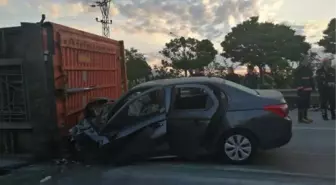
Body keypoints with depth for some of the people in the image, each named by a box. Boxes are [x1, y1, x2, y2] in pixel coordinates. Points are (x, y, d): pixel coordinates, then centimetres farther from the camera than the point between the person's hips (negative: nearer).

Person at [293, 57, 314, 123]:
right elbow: (296, 81, -12)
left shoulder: (309, 70, 18)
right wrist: (300, 88, -18)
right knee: (301, 104, -10)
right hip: (302, 90, -8)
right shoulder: (298, 71, -7)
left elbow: (311, 79, 23)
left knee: (306, 104, 12)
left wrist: (313, 87, 14)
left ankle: (305, 117, 21)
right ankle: (301, 118, -8)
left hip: (308, 90, 8)